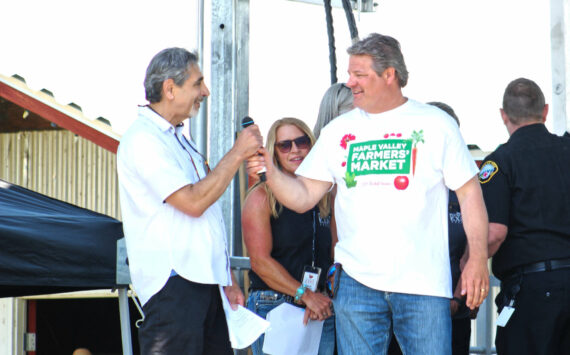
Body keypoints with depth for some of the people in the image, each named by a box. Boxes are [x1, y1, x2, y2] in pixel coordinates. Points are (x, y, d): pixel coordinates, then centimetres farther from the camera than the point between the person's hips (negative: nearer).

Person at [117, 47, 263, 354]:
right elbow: (193, 202, -20)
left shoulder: (178, 138, 21)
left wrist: (227, 278, 20)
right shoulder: (142, 139, -11)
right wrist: (237, 153, -12)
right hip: (172, 284, -9)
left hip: (203, 279, 9)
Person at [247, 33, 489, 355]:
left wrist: (478, 257, -6)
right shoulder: (338, 131, 11)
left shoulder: (435, 124, 3)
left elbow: (469, 192, 2)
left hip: (424, 282, -3)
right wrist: (270, 171, -9)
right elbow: (303, 198, 9)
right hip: (357, 282, 3)